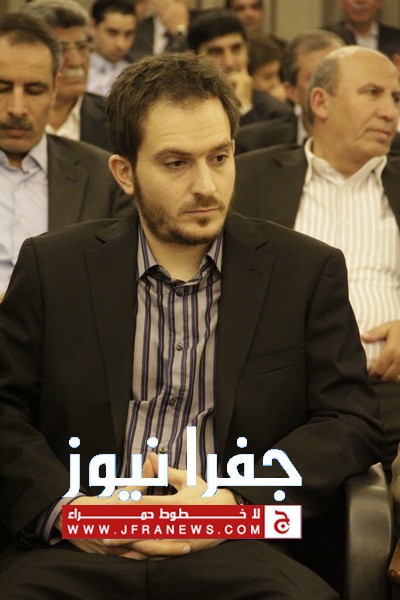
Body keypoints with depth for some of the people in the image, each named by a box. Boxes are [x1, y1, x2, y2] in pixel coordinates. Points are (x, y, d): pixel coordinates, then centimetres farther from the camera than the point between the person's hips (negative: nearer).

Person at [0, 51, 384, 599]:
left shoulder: (308, 271, 10)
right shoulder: (51, 266, 12)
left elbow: (350, 422, 5)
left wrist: (238, 503, -11)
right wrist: (63, 508, -10)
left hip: (236, 554, 0)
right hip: (81, 551, 1)